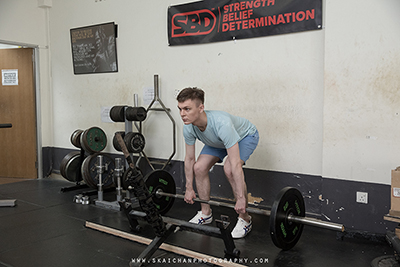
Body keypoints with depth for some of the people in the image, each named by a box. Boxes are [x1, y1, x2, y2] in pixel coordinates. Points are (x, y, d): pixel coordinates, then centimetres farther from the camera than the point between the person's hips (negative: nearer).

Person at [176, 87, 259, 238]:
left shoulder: (221, 124, -45)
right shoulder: (189, 128, -24)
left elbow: (235, 164, -43)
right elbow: (189, 158, -9)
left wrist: (241, 198, -40)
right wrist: (189, 188, -3)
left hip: (246, 135, -6)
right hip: (218, 141, 7)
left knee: (229, 169, -29)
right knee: (199, 168, -7)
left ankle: (245, 219, -12)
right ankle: (206, 214, 12)